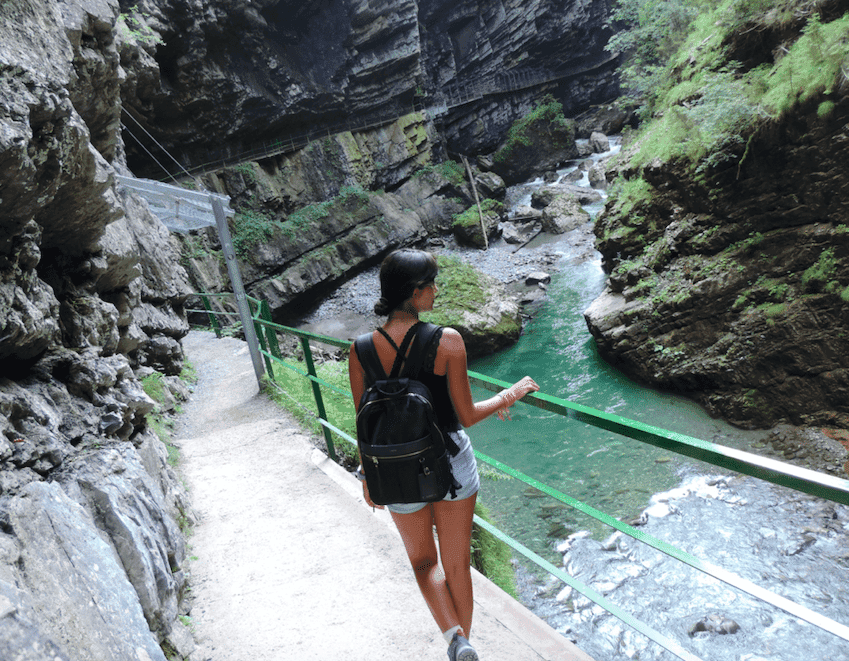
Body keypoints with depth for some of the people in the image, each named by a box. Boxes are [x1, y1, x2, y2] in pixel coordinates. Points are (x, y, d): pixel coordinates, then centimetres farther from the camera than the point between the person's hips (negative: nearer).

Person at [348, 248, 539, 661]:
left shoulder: (361, 350, -12)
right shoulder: (447, 341, -18)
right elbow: (465, 416, -11)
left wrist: (368, 474, 11)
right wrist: (507, 396, 6)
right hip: (451, 462, -1)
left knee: (423, 560, 26)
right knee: (457, 564, 21)